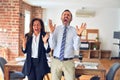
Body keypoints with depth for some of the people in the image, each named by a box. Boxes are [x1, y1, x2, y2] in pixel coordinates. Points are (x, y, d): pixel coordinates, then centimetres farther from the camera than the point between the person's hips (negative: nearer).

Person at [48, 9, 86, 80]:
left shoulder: (74, 30, -2)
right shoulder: (56, 29, 1)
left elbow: (76, 48, -12)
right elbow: (52, 46, -7)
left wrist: (78, 35, -25)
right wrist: (52, 32, -19)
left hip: (68, 62, -1)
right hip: (55, 61, 1)